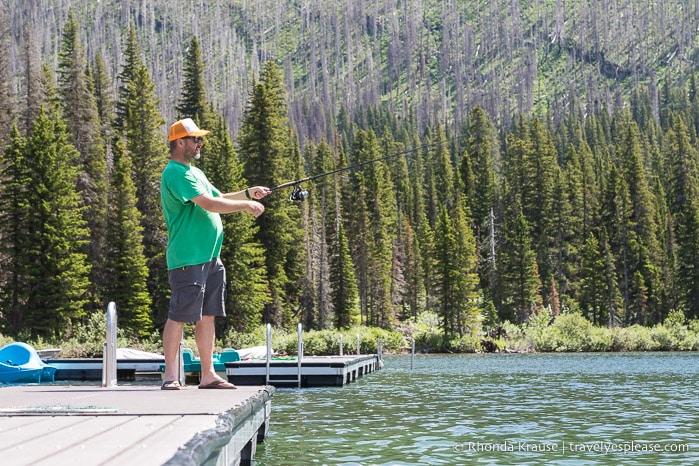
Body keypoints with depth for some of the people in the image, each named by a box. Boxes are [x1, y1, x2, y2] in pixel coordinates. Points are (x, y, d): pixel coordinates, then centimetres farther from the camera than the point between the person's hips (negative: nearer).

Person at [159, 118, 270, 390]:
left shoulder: (194, 172, 21)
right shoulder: (175, 173, -12)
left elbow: (219, 199, 28)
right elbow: (209, 204, -20)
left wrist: (248, 194, 14)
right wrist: (246, 205, -11)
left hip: (210, 256, 10)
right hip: (187, 259, -10)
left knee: (207, 316, 9)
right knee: (179, 316, -7)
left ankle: (208, 375, 13)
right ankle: (170, 377, -3)